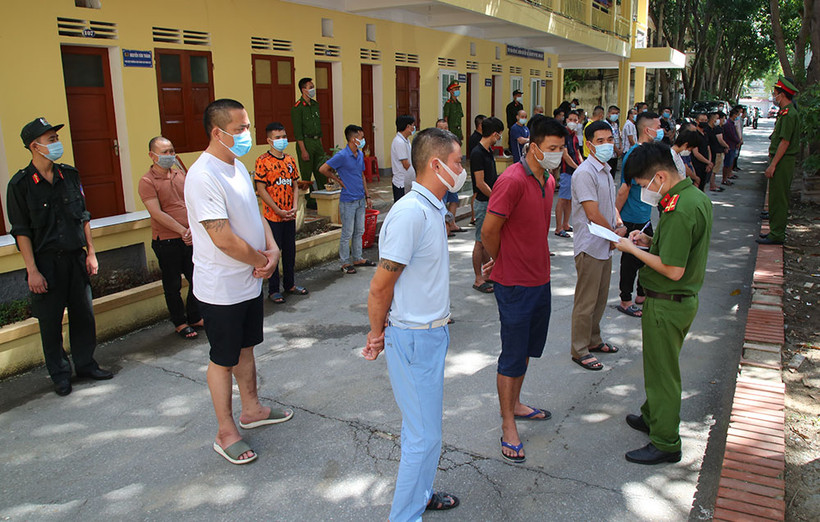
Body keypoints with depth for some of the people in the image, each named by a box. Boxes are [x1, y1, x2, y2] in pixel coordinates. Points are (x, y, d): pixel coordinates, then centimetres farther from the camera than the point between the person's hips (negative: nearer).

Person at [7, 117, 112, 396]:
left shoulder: (69, 175, 6)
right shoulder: (20, 184, -8)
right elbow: (21, 231, -8)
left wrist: (90, 252, 8)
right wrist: (32, 270, -11)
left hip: (76, 258, 4)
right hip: (46, 263, -4)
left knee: (84, 315, 10)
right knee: (50, 322, 6)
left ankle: (85, 364, 27)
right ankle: (60, 374, 21)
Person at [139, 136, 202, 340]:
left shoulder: (179, 174, 9)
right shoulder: (147, 181, -9)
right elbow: (157, 213, -17)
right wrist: (182, 231, -22)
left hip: (189, 238, 6)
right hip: (166, 241, -5)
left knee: (196, 279, 12)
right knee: (173, 285, 7)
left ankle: (194, 317, 30)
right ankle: (179, 322, 22)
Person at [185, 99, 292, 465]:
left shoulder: (238, 167, 7)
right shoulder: (203, 177, -24)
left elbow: (254, 215, 14)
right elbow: (224, 239, -27)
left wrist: (272, 249, -4)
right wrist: (263, 260, -13)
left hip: (250, 281, 9)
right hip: (222, 290, -9)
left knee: (245, 348, 22)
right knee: (223, 360, 5)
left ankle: (251, 410, 40)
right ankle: (226, 434, 21)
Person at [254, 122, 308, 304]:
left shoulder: (290, 160, 9)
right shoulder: (263, 161, -10)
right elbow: (261, 189, -13)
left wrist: (295, 206, -2)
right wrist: (279, 211, -14)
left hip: (290, 216, 6)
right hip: (273, 217, -6)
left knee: (290, 251, 15)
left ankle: (289, 284, 29)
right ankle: (273, 290, 14)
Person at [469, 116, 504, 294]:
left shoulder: (489, 151, 10)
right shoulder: (477, 153, -19)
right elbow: (480, 183, -20)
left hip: (492, 201, 9)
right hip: (484, 202, -9)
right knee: (481, 241, -1)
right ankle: (478, 279, 6)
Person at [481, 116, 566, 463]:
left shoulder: (548, 181, 8)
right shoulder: (512, 181, -21)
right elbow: (489, 231, -19)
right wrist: (502, 263, -2)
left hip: (540, 279, 8)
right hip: (514, 284, -8)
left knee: (528, 349, 21)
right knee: (513, 356, 3)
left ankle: (515, 404, 40)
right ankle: (508, 425, 17)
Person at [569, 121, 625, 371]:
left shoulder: (606, 170, 12)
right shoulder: (585, 173, -18)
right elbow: (593, 213, -22)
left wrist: (620, 225, 1)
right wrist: (615, 233, -8)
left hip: (606, 246, 9)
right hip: (590, 247, -9)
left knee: (600, 298, 19)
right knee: (586, 302, 0)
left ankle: (594, 341, 35)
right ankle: (579, 350, 12)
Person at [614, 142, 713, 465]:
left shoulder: (680, 210, -27)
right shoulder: (697, 197, 5)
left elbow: (673, 270, -28)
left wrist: (632, 249, -17)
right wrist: (650, 241, 4)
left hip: (666, 304, -10)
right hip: (685, 298, 10)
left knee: (662, 371, 4)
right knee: (659, 366, 24)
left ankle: (665, 443, 18)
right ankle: (653, 417, 42)